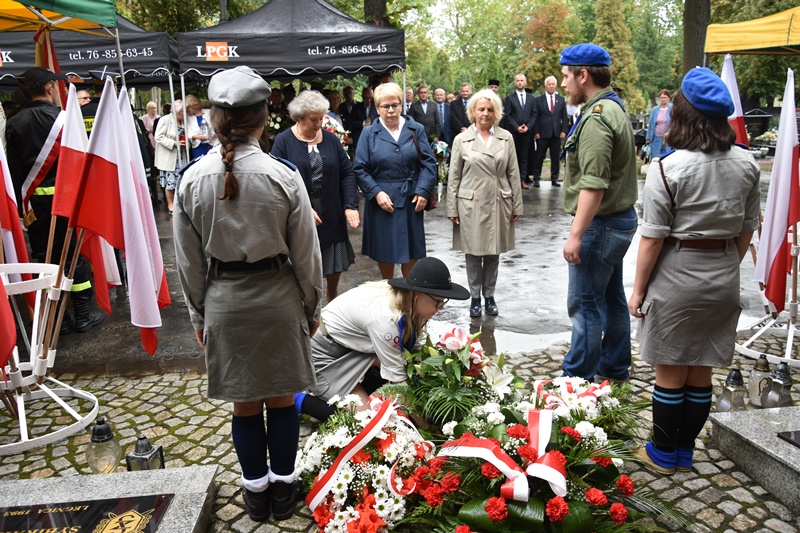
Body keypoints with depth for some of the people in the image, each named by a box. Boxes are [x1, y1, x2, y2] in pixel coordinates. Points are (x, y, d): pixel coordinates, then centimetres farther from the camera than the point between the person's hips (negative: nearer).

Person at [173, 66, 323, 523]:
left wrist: (198, 314, 14)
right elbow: (306, 255, -6)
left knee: (245, 404, 15)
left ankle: (257, 491, 32)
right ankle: (283, 489, 31)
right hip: (277, 298, -1)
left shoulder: (192, 180, -7)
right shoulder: (284, 177, -13)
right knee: (282, 399, 15)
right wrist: (312, 308, 7)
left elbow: (189, 261, 1)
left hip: (223, 301, 2)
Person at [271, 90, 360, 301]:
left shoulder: (331, 139, 6)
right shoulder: (283, 141, -5)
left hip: (332, 219, 4)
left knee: (335, 270, 12)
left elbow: (347, 173, 6)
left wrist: (351, 205, -7)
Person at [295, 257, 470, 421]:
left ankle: (366, 399, 10)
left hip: (346, 347, 8)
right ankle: (300, 401, 0)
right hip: (321, 357, -8)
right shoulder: (385, 317, -34)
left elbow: (415, 350, -1)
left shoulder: (408, 302, -11)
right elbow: (398, 380, -27)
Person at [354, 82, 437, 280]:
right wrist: (376, 192, -14)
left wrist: (423, 191, -11)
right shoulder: (369, 133, 2)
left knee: (410, 250, 8)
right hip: (382, 199, -1)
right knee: (384, 249, 9)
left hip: (411, 200, 1)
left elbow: (428, 163, 1)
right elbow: (360, 169, -2)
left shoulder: (416, 130, 5)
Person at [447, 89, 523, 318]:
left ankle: (489, 295, 26)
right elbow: (454, 177, 2)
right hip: (471, 205, -1)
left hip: (498, 204, 1)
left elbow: (513, 174, 5)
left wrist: (517, 205, 3)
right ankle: (475, 297, 21)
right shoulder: (461, 140, 0)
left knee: (493, 253, 11)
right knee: (473, 253, 7)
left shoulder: (506, 138, 3)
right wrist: (452, 209, -2)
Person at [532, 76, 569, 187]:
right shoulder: (538, 100, 2)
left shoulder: (561, 99, 9)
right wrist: (536, 132, -8)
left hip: (557, 133, 2)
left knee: (556, 157, 5)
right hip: (542, 133, -2)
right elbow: (535, 117, -1)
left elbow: (564, 117, 9)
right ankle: (536, 178, 10)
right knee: (539, 157, 2)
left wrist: (564, 131, 0)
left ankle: (554, 179, 13)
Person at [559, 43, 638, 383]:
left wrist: (576, 234, -24)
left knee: (585, 303, -1)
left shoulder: (596, 118, -19)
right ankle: (616, 368, 32)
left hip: (601, 224, -11)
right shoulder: (614, 109, 14)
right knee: (612, 297, 18)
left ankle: (577, 377, 10)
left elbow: (593, 185, -26)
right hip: (621, 218, 11)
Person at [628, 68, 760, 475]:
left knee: (670, 374, 8)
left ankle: (664, 454, 23)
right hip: (723, 280, 6)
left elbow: (653, 238, -15)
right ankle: (685, 451, 30)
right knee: (701, 374, 15)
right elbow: (747, 229, 8)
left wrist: (638, 289, -6)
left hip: (676, 277, -5)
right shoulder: (747, 164, 1)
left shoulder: (669, 168, -16)